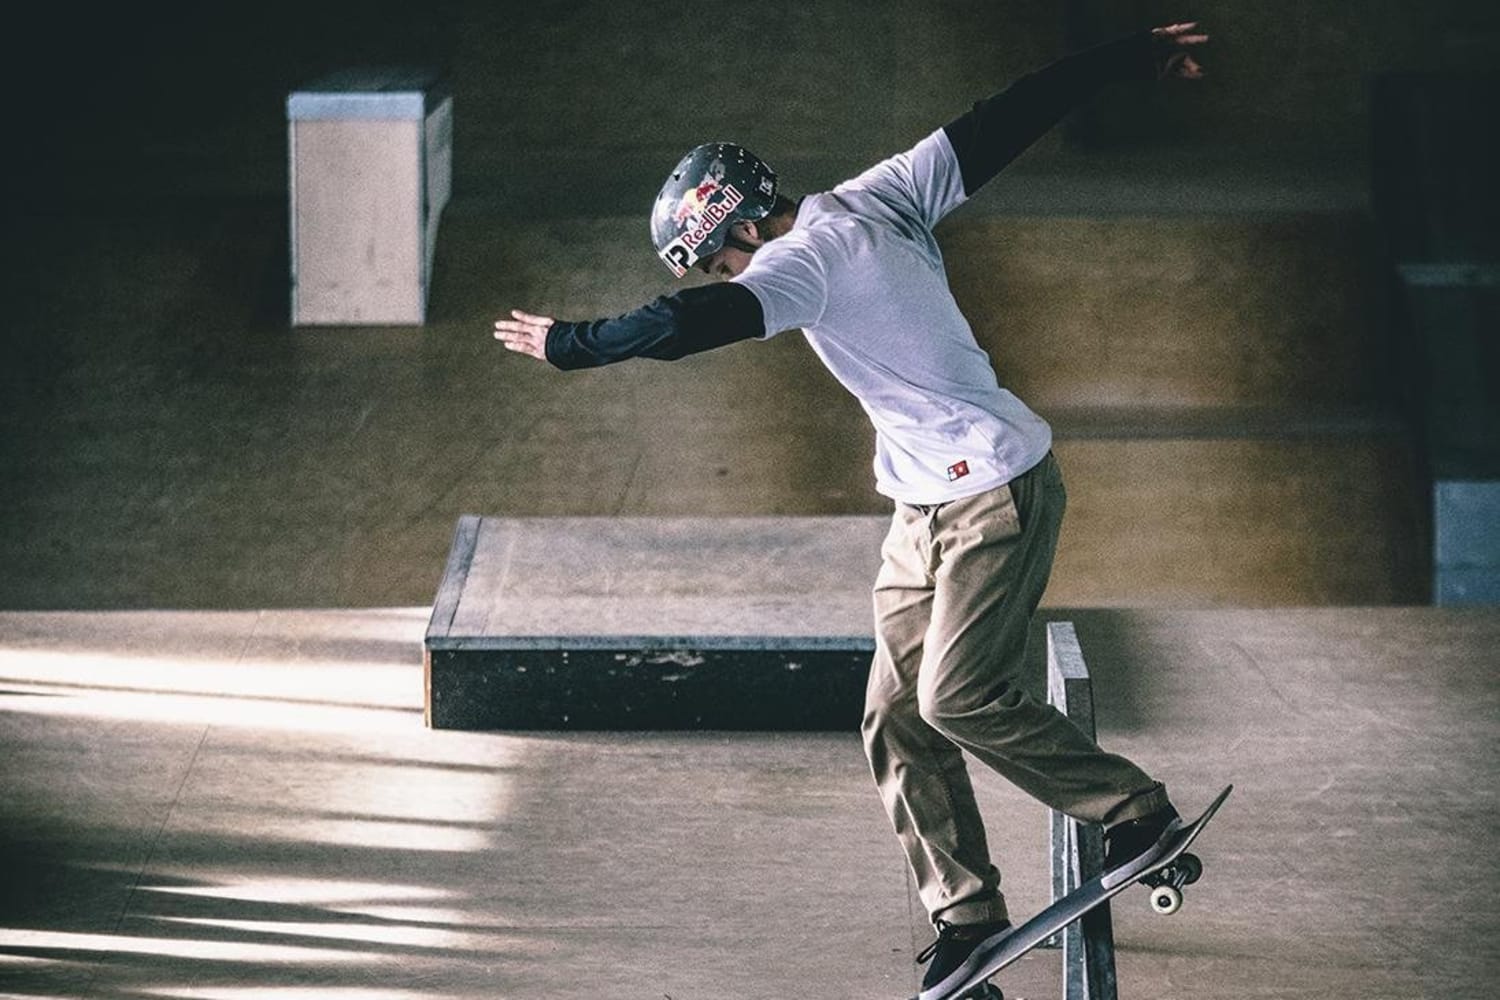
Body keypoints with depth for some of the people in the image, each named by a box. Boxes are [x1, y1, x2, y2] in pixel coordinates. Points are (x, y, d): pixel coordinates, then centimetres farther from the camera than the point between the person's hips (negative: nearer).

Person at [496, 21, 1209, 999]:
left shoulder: (807, 257, -18)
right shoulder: (879, 198, 7)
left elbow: (697, 323, -30)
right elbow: (1006, 122, 10)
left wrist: (569, 343, -18)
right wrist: (1132, 57, 17)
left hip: (997, 493, -10)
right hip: (925, 507, 10)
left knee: (960, 698, -13)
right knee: (898, 715, 3)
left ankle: (1137, 812, 4)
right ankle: (967, 917, 4)